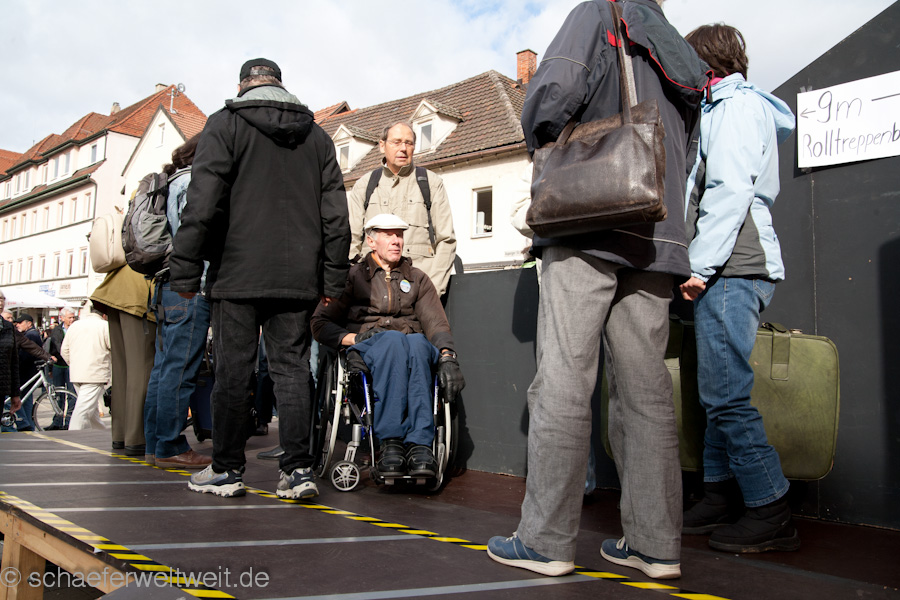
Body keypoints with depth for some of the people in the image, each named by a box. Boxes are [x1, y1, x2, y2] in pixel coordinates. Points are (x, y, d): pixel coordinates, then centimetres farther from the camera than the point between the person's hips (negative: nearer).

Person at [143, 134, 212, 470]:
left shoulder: (171, 183, 24)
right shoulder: (195, 181, -6)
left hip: (167, 285, 10)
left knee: (164, 366, 10)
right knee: (180, 369, -8)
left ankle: (155, 444, 15)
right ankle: (171, 448, -4)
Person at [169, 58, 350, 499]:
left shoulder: (225, 124, 3)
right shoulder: (317, 135, 15)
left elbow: (202, 202, -7)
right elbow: (335, 215, 10)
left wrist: (185, 269, -5)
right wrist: (333, 279, 12)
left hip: (238, 273, -3)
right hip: (299, 278, 3)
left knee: (233, 370, 4)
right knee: (292, 368, 5)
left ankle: (227, 469, 13)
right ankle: (299, 468, 2)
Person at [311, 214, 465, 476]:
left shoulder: (418, 279, 24)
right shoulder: (353, 276, 18)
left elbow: (435, 322, 8)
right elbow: (320, 322, 11)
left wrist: (447, 355, -13)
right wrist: (352, 338, -10)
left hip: (414, 345, 2)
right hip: (366, 347, -1)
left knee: (417, 342, -37)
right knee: (393, 339, -38)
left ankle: (419, 443, -48)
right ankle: (389, 442, -45)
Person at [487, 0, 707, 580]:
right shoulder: (683, 62, 27)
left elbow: (555, 88, -11)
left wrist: (542, 145, 7)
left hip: (588, 229, -6)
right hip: (657, 241, 7)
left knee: (563, 384, -6)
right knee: (647, 391, 5)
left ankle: (547, 539, -1)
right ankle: (656, 542, 9)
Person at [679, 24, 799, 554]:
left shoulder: (737, 104, -1)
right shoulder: (734, 106, 28)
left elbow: (730, 190, -15)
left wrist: (702, 264, -17)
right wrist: (705, 266, 18)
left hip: (733, 269, -10)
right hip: (731, 271, 10)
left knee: (726, 395, -11)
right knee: (717, 393, 10)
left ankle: (771, 514, -4)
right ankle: (721, 496, 17)